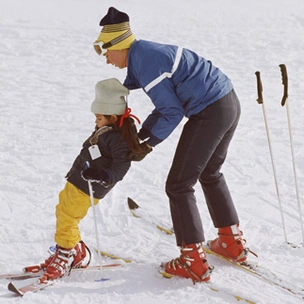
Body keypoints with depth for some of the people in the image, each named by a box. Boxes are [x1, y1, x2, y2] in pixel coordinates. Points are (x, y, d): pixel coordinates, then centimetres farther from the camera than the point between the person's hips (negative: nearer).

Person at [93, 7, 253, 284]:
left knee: (179, 185, 0)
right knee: (210, 174, 27)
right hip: (231, 104, 10)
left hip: (209, 114, -10)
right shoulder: (148, 52, 13)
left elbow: (173, 112, -14)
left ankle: (194, 262, 3)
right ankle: (233, 242, 34)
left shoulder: (145, 64, -16)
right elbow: (168, 103, 19)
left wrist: (148, 144, -5)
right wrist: (142, 134, 10)